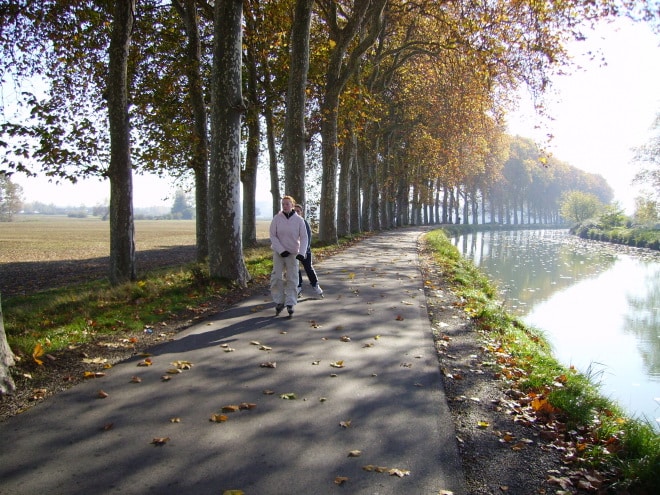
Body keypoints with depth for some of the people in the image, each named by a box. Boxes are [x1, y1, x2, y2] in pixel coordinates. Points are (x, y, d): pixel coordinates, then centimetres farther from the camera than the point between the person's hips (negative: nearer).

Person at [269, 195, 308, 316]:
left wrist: (301, 253, -21)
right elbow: (273, 236, -8)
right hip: (278, 252, 0)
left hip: (293, 253, 0)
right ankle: (279, 302, 15)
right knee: (277, 277, 1)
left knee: (292, 279, 1)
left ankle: (290, 304, 8)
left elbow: (304, 237, -8)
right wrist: (281, 250, -17)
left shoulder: (299, 220, -8)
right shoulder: (277, 218, -7)